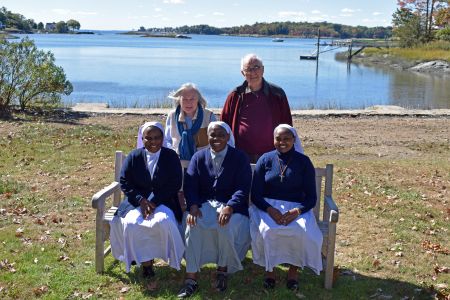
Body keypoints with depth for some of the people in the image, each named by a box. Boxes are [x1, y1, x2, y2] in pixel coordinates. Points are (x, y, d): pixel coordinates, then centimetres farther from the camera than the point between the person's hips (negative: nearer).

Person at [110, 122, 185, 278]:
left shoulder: (171, 157, 0)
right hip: (137, 201, 2)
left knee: (164, 222, -33)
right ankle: (144, 260, -11)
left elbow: (175, 185, -4)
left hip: (163, 202, -1)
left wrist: (154, 202, -15)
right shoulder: (133, 157, 4)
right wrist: (141, 201, -15)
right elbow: (125, 183, 2)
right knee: (130, 223, -28)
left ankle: (171, 258, -9)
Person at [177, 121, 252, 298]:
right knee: (193, 225, -29)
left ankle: (223, 270, -9)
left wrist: (229, 207, -25)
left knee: (227, 226, -34)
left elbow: (243, 188, -8)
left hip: (232, 206, -2)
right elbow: (190, 185, 2)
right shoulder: (198, 157, 11)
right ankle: (191, 279, -25)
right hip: (204, 204, 2)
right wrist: (193, 206, -18)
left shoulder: (239, 158, 2)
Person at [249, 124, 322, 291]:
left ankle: (293, 269, -4)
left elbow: (311, 197, 1)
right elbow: (255, 194, 1)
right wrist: (270, 210, -19)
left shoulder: (303, 162, 2)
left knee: (302, 232, -30)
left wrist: (297, 211, -20)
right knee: (266, 230, -31)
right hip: (268, 207, 0)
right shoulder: (265, 160, 4)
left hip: (296, 208, 0)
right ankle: (269, 269, -7)